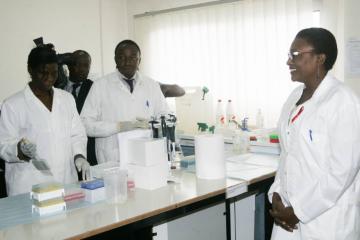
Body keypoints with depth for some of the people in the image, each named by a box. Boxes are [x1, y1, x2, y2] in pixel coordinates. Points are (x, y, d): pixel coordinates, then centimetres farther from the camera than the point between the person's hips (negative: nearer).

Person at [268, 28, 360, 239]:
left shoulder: (342, 101, -15)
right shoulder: (295, 98, 7)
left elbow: (342, 170, -18)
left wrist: (299, 210, -14)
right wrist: (277, 195, 1)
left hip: (328, 220, -6)